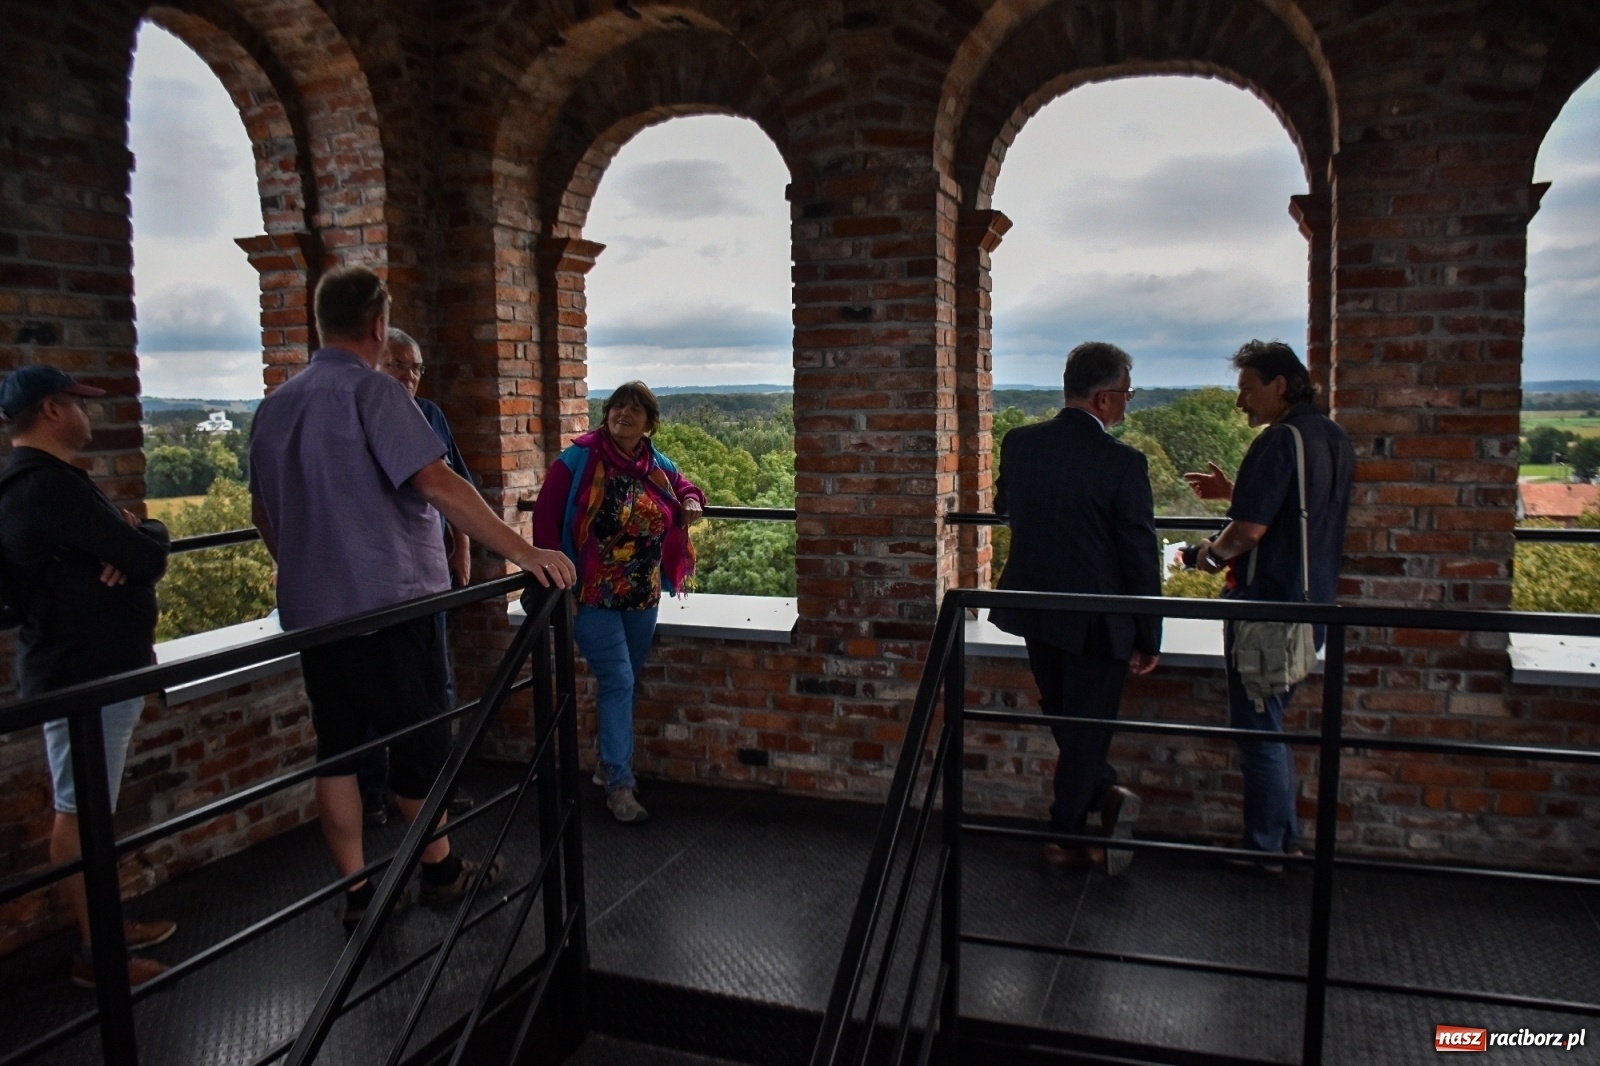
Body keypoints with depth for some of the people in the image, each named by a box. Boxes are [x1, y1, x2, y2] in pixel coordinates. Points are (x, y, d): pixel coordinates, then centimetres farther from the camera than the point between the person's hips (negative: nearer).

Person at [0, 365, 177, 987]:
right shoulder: (51, 486, -20)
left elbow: (115, 542, 13)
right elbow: (148, 557, -23)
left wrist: (127, 534, -11)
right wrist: (148, 533, 1)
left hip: (83, 664, 11)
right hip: (87, 672, -11)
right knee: (80, 813, -2)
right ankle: (92, 953, 8)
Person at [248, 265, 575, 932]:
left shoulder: (274, 406, 10)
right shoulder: (372, 391, -13)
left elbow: (262, 511, 20)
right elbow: (437, 485, -24)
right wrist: (525, 553, -26)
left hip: (311, 608, 7)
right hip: (386, 602, -7)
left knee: (337, 746, 11)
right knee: (419, 742, 8)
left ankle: (357, 894, 18)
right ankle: (440, 872, 24)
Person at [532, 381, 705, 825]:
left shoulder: (657, 466, 5)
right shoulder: (579, 459, -11)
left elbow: (684, 486, 24)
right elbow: (545, 516, -11)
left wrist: (691, 502, 1)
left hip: (642, 597, 6)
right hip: (593, 595, -6)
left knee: (625, 684, 16)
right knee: (618, 682, -10)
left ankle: (609, 766, 34)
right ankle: (619, 785, 0)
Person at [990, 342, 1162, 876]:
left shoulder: (1018, 443, -5)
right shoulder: (1123, 462, -19)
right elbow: (1142, 557, -14)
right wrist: (1149, 638, -4)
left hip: (1035, 611, 5)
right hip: (1098, 621, -4)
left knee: (1064, 722, 24)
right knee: (1086, 729, 11)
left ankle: (1106, 794, 21)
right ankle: (1065, 840, 22)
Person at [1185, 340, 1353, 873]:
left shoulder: (1280, 441, -17)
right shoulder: (1334, 439, 10)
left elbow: (1250, 529, -22)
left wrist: (1213, 553, -4)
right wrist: (1232, 490, 18)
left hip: (1267, 604, -9)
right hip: (1312, 603, 9)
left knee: (1258, 728, 3)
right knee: (1271, 723, 20)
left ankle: (1265, 849, 13)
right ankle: (1285, 837, 28)